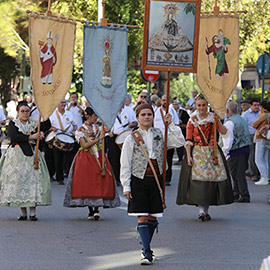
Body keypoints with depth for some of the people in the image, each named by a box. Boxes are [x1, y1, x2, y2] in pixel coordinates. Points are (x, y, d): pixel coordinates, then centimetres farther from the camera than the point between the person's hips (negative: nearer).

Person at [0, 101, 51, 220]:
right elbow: (14, 137, -11)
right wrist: (30, 137, -15)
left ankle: (33, 212, -7)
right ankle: (23, 212, 1)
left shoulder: (34, 125, 15)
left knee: (33, 179, -8)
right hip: (17, 156, -1)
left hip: (32, 155, 2)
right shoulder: (13, 124, 6)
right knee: (18, 181, -5)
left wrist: (41, 135, -13)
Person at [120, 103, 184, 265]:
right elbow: (125, 164, 1)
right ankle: (147, 253, -9)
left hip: (156, 180, 3)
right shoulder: (132, 138, 0)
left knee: (153, 217, 7)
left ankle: (146, 249, 23)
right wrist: (126, 186, -4)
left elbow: (181, 142, 3)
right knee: (142, 217, -8)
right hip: (139, 180, -3)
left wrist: (171, 125, -4)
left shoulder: (160, 134, 7)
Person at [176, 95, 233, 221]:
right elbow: (188, 140, 2)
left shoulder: (212, 118, 9)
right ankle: (201, 210, -17)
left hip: (212, 152, 2)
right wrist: (188, 156, -7)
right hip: (197, 152, -2)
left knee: (211, 178, -2)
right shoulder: (192, 120, 5)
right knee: (199, 179, -14)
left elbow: (224, 132, -2)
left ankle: (206, 209, 7)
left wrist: (217, 121, -16)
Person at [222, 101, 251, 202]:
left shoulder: (229, 122, -16)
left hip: (236, 152, -9)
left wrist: (224, 152, -12)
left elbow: (228, 140, -21)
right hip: (246, 148, 9)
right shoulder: (242, 120, 12)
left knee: (238, 174, -2)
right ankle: (236, 194, 26)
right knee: (239, 174, 17)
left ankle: (245, 196, -2)